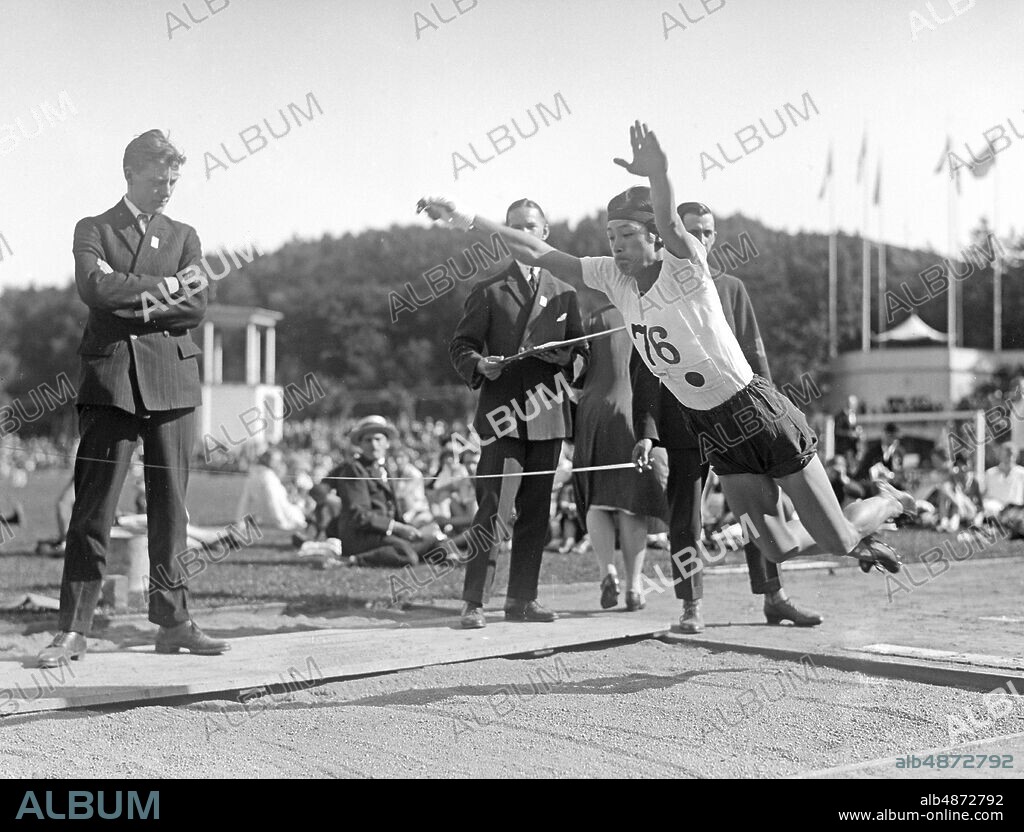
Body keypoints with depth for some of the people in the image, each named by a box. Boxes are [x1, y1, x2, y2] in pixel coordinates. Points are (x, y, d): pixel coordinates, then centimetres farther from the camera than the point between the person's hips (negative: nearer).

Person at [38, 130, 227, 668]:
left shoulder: (183, 236, 17)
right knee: (93, 507, -5)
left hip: (171, 379, 3)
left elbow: (197, 307, 1)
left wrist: (141, 308, -11)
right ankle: (73, 629, -2)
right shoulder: (93, 230, 9)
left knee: (170, 506, 4)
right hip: (110, 377, -3)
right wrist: (164, 285, -8)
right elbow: (94, 288, -11)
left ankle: (172, 622, 11)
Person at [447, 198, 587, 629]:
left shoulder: (564, 292, 17)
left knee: (536, 510, 7)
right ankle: (474, 601, -9)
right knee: (492, 506, -11)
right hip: (502, 413, -4)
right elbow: (460, 345, 4)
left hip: (547, 413, 4)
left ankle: (523, 598, 15)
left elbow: (579, 347, 17)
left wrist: (563, 354, -3)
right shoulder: (488, 291, 7)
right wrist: (479, 364, -16)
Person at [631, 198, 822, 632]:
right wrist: (645, 430, -9)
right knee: (685, 516, 1)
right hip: (684, 424, -3)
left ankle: (774, 596, 14)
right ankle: (692, 605, 10)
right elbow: (644, 368, -1)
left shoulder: (731, 289, 12)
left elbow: (754, 356, 13)